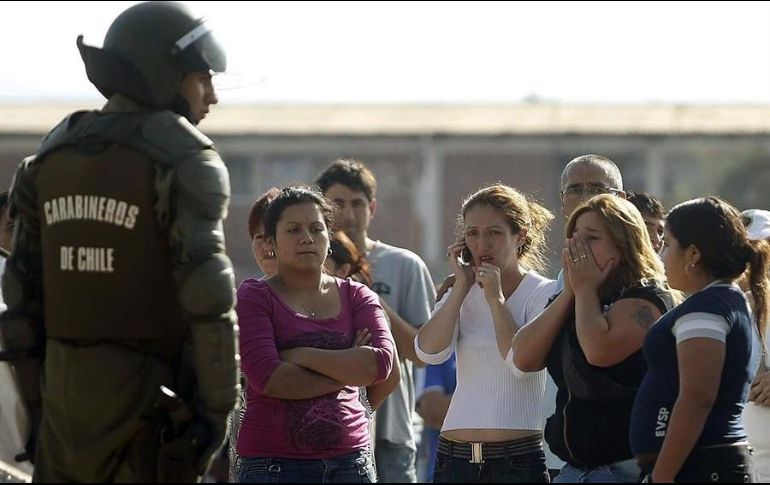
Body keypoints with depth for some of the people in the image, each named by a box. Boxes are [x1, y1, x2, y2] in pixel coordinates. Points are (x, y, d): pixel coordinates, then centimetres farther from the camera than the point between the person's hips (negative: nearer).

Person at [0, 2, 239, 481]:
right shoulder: (185, 162, -12)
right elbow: (206, 295, -19)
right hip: (153, 405, -5)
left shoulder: (56, 157, 8)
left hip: (70, 391, 6)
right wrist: (218, 407, -12)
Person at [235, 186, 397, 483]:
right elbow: (266, 377, -12)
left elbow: (382, 362, -4)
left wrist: (300, 356, -9)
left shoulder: (356, 297, 13)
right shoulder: (253, 297, 3)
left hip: (349, 458, 3)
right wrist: (348, 370, -4)